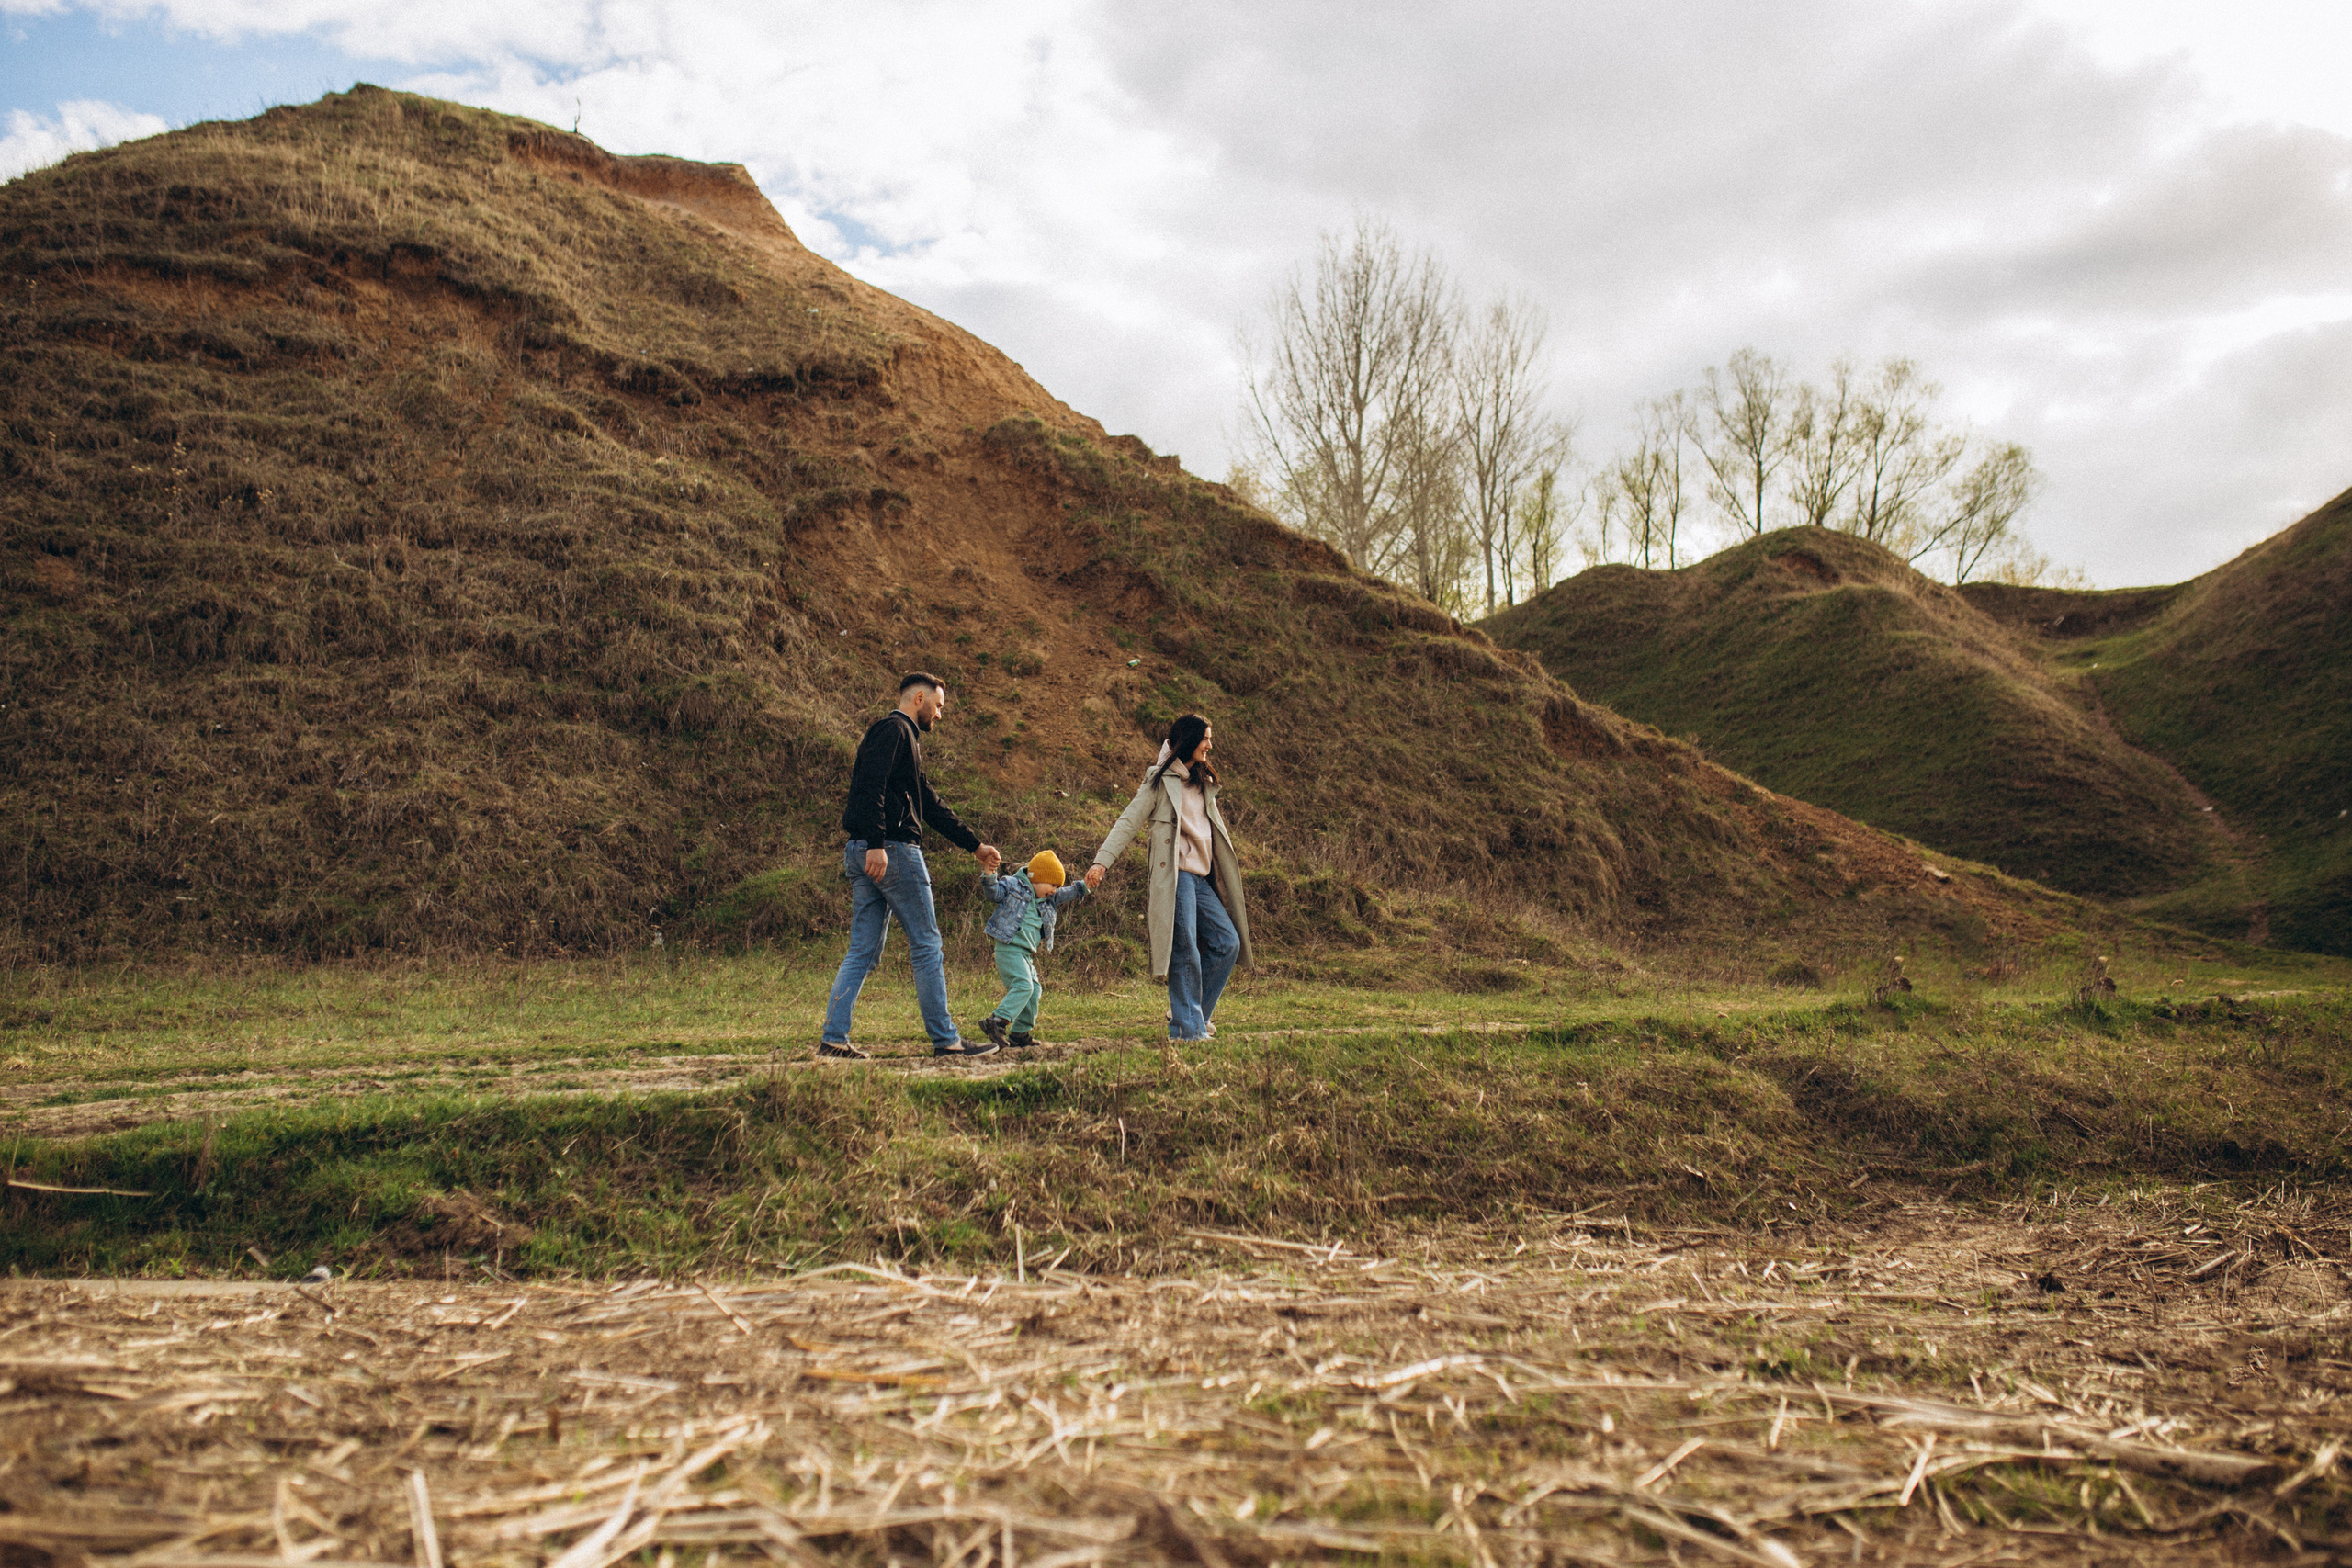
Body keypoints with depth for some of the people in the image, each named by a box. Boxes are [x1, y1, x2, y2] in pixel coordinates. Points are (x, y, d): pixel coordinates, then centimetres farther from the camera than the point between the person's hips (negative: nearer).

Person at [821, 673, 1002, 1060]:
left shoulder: (904, 737, 26)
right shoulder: (894, 729, -5)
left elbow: (931, 805, 29)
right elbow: (871, 786, -20)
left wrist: (976, 846, 31)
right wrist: (876, 843, -29)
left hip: (863, 855, 10)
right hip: (893, 851, -10)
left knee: (863, 952, 8)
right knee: (927, 946, -3)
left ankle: (833, 1039, 5)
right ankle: (945, 1039, 2)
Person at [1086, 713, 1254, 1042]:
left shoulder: (1202, 783, 22)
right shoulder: (1162, 780, -1)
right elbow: (1129, 821, -5)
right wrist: (1102, 861, -15)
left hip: (1201, 878, 8)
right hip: (1175, 875, -8)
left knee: (1228, 943, 2)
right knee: (1186, 952, -10)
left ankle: (1194, 1013, 11)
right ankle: (1188, 1029, -6)